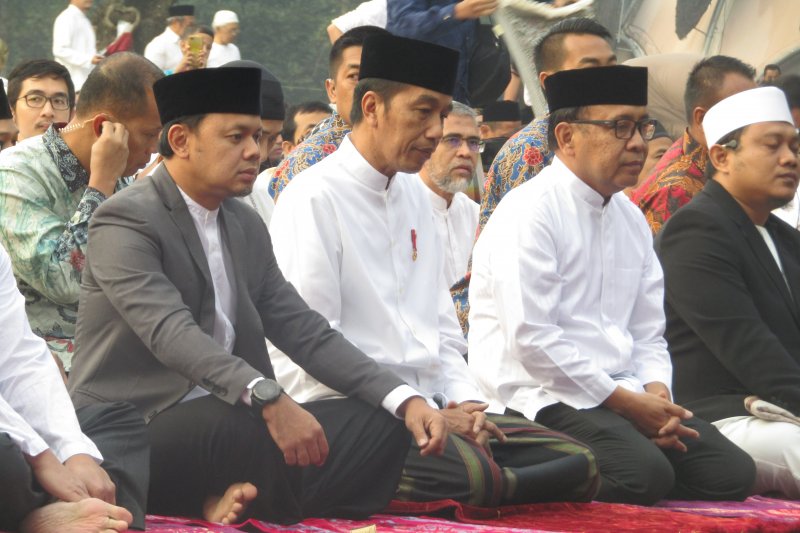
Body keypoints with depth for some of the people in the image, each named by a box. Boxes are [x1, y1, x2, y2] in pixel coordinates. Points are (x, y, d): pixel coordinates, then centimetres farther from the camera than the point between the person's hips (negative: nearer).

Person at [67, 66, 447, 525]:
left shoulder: (246, 226, 15)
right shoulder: (126, 220, -10)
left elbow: (305, 332, 11)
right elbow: (171, 332, -26)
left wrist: (405, 400, -4)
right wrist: (268, 399, -40)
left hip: (230, 423, 8)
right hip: (133, 431, -8)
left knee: (380, 426, -8)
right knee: (233, 423, -37)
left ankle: (237, 500, -19)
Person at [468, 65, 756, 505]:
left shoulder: (631, 218, 17)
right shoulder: (528, 213, -9)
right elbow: (531, 339, -16)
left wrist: (655, 393, -4)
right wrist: (623, 401, -14)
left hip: (621, 396, 9)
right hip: (543, 398, -8)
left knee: (731, 472, -10)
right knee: (646, 472, -32)